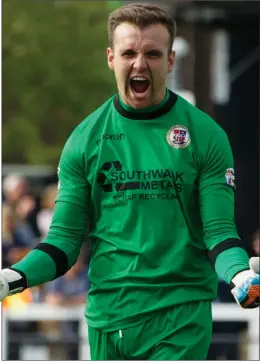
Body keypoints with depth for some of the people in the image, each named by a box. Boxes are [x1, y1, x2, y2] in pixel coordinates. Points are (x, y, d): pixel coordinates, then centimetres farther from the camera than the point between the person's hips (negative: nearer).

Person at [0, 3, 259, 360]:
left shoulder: (205, 135, 1)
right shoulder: (85, 139, 5)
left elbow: (219, 230, -1)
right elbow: (65, 237, 6)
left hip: (182, 317, -2)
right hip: (108, 314, 2)